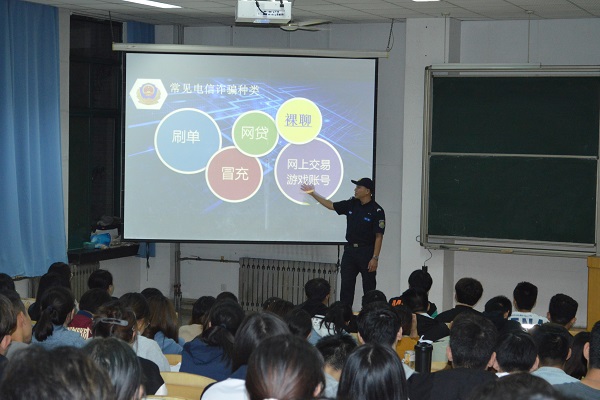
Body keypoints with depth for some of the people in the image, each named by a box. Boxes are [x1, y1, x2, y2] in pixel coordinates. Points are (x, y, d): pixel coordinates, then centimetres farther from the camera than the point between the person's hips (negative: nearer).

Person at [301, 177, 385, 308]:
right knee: (346, 286, 4)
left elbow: (379, 236, -13)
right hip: (350, 250, 6)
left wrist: (375, 258, -18)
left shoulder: (376, 211, -11)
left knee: (369, 287, 2)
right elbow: (330, 205, 14)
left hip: (367, 252, -6)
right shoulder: (351, 205, 5)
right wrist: (312, 193, 11)